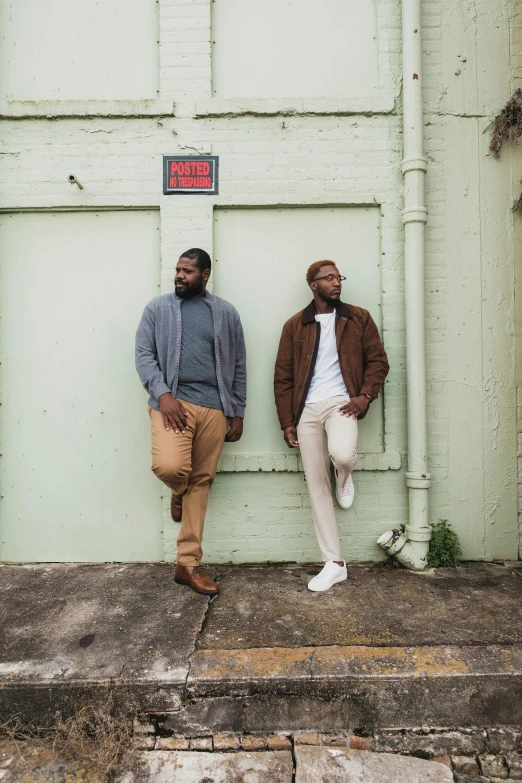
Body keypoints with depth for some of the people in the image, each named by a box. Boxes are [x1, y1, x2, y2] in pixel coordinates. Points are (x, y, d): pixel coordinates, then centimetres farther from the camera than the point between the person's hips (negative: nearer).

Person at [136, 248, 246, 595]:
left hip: (215, 407, 2)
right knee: (169, 466, -24)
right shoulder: (158, 308, 9)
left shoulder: (226, 313, 11)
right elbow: (144, 354, 1)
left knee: (201, 482, 5)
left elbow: (238, 365, 11)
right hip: (173, 401, -1)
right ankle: (178, 492, 17)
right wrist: (163, 394, -14)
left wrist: (238, 412, 6)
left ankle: (188, 564, 18)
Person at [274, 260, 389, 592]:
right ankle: (335, 563, 16)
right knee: (317, 487, 2)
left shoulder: (358, 318, 8)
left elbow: (378, 360, 7)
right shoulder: (295, 325, 8)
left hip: (341, 402, -1)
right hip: (307, 410, 2)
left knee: (343, 453, -33)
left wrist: (366, 396, -10)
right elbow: (283, 377, 7)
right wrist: (287, 422, 1)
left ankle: (345, 476, 8)